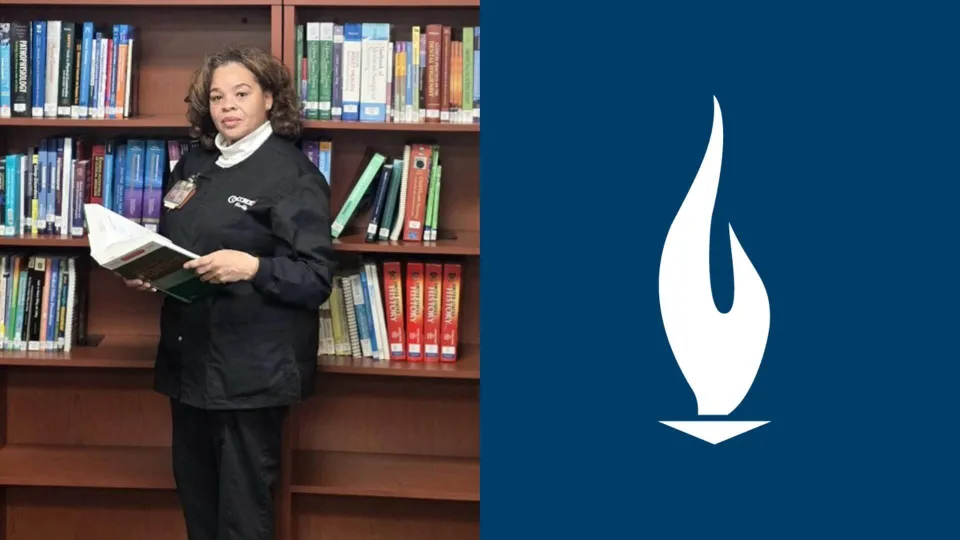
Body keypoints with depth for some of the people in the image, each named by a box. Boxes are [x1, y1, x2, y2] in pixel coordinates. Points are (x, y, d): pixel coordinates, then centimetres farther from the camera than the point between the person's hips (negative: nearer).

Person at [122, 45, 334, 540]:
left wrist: (252, 267, -30)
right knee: (195, 494, 16)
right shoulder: (193, 165, 13)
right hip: (188, 356, 7)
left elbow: (316, 278, -15)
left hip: (253, 368, -7)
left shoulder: (294, 174, -10)